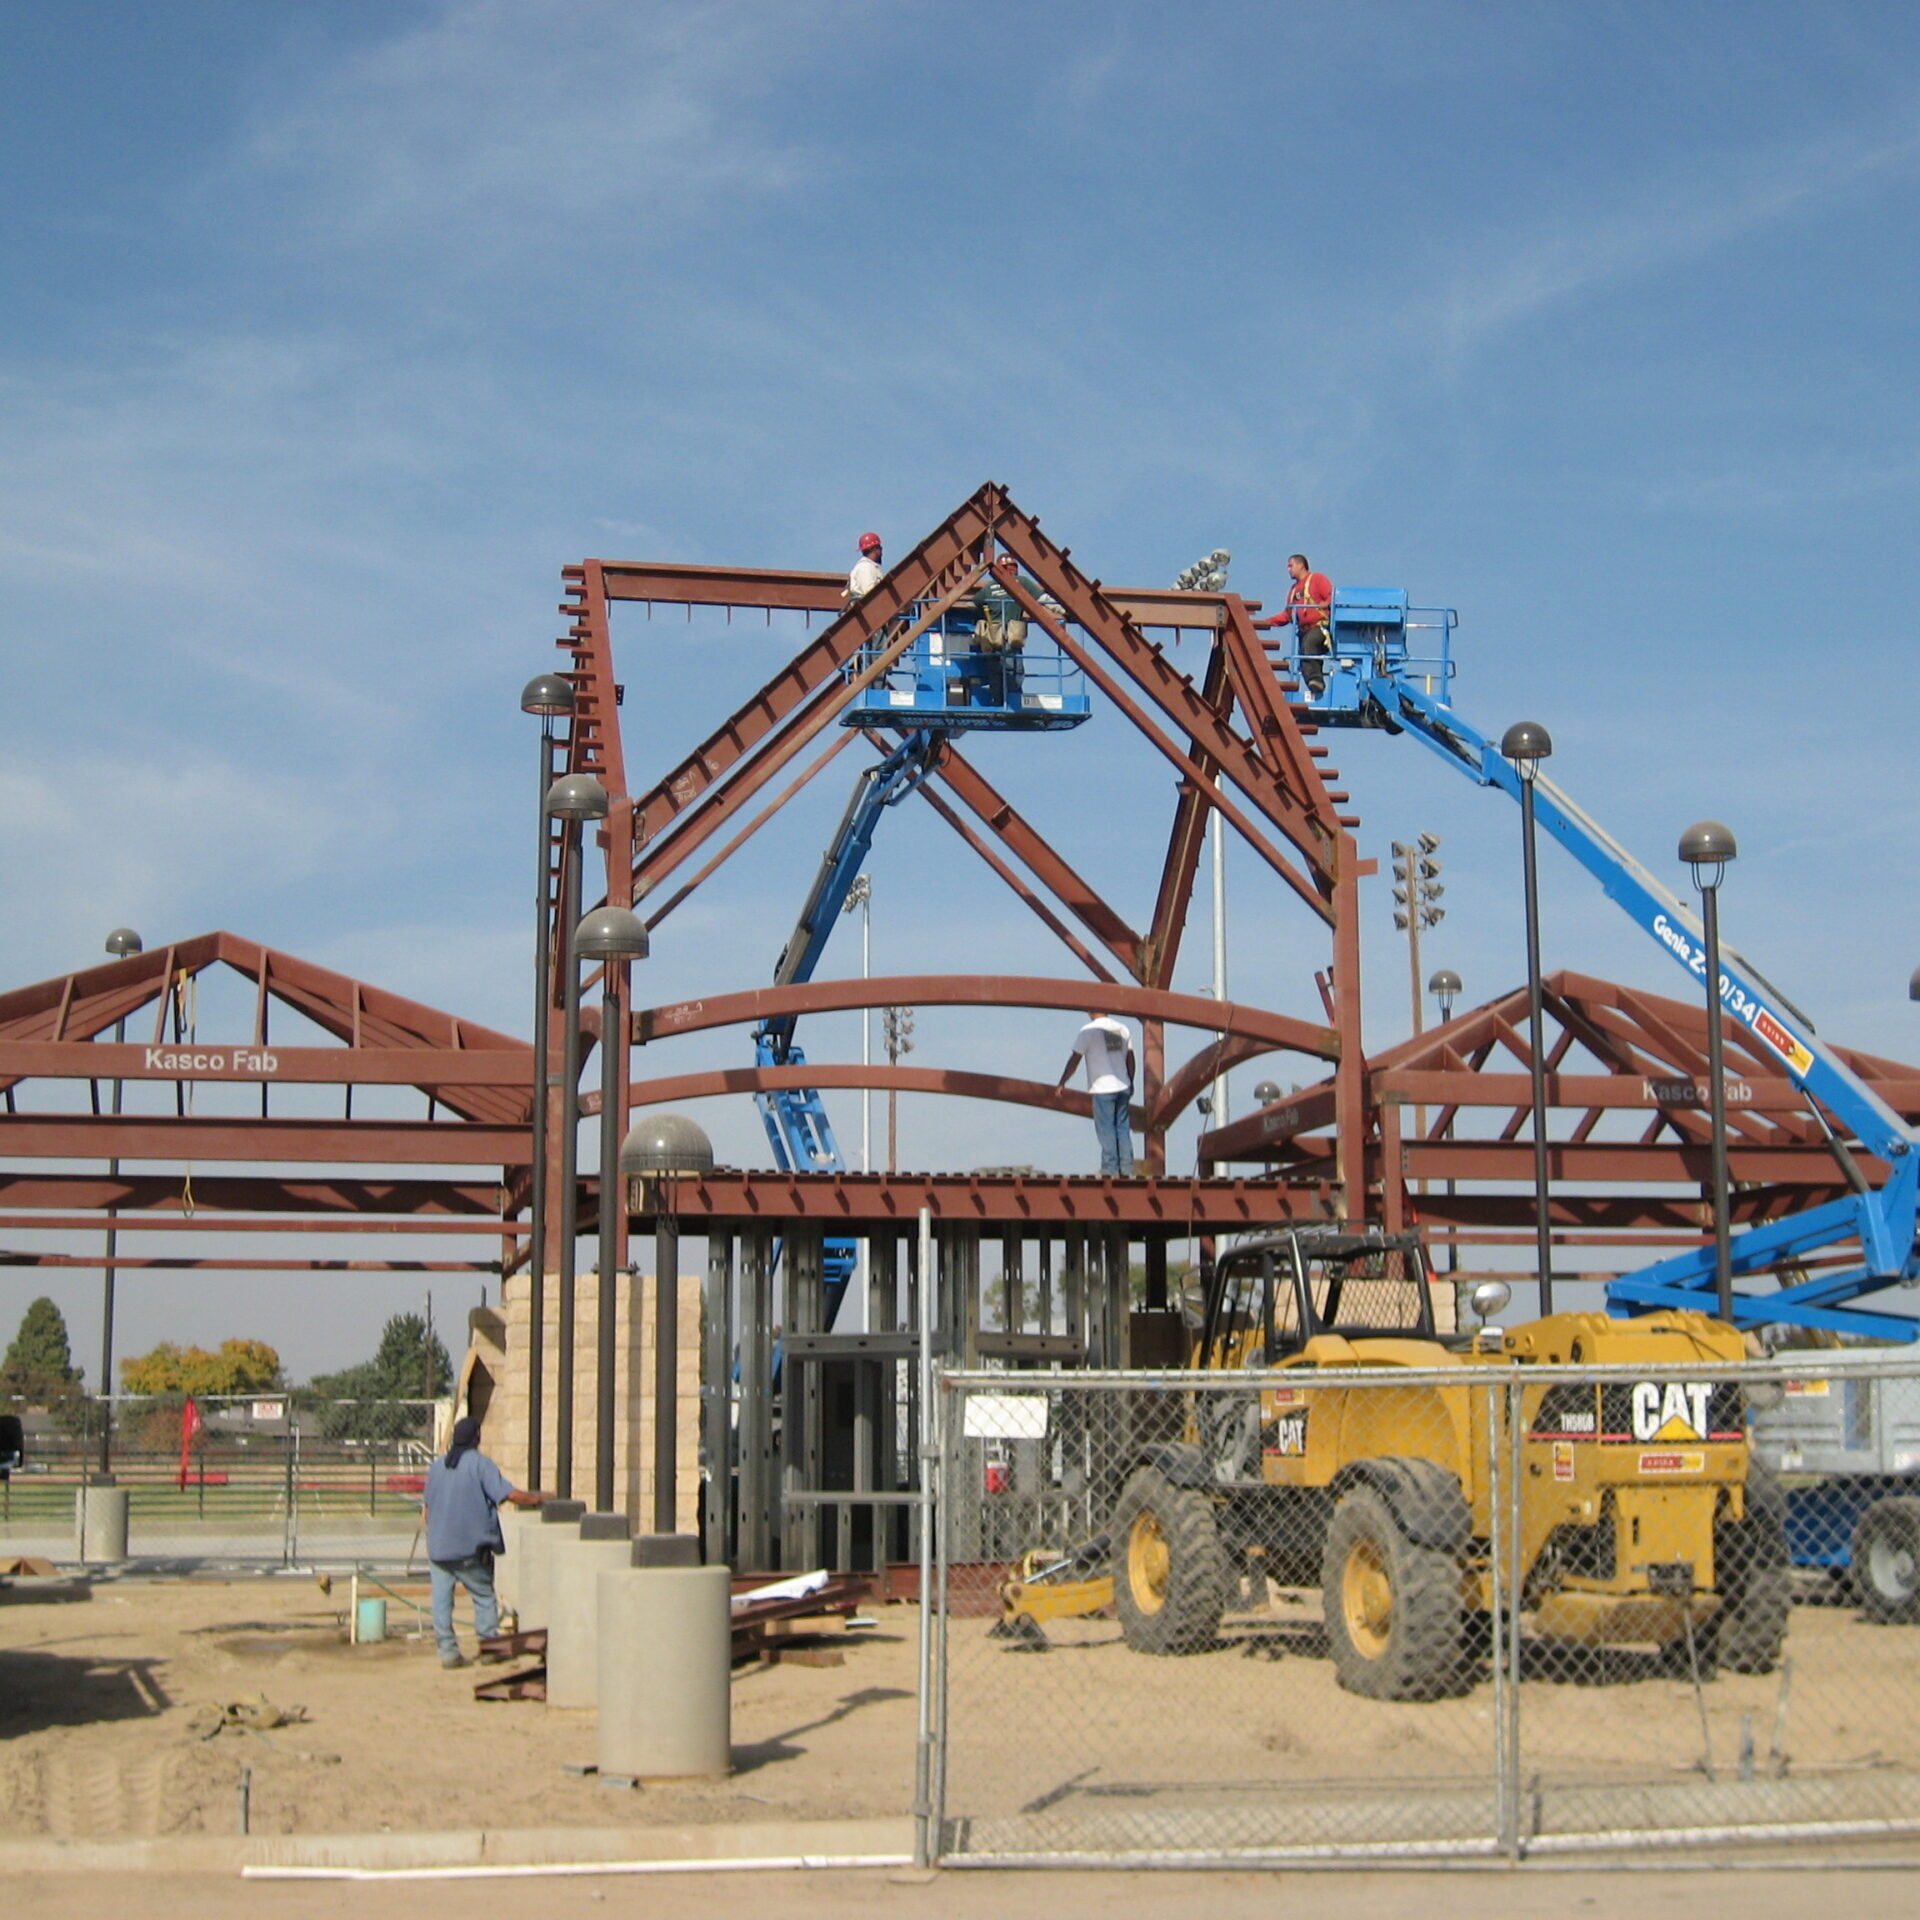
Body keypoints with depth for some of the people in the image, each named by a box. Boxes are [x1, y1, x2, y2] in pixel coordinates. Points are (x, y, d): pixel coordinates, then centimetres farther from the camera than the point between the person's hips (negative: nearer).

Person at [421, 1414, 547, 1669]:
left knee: (442, 1599, 5)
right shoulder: (480, 1464, -7)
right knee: (484, 1596, 8)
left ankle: (447, 1650, 3)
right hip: (470, 1547, -4)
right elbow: (510, 1494, -13)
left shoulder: (437, 1466, 10)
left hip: (438, 1546, 4)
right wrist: (536, 1498, 3)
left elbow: (428, 1507, 16)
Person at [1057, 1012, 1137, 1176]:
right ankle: (1126, 1168, 10)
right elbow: (1130, 1059, 12)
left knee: (1107, 1131, 0)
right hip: (1123, 1087, 5)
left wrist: (1061, 1083, 1)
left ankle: (1110, 1169, 1)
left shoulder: (1088, 1031, -8)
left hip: (1102, 1089, -5)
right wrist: (1130, 1083, 23)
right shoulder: (1123, 1029, 7)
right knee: (1123, 1129, 10)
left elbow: (1074, 1059, -7)